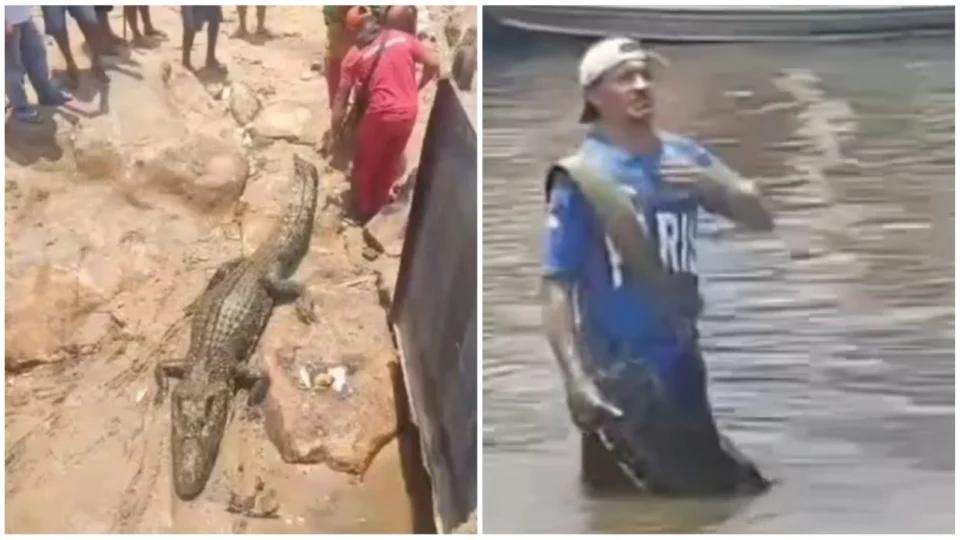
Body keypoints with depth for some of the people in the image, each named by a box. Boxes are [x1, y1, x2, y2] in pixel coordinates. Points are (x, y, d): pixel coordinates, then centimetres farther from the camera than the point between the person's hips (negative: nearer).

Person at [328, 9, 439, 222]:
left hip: (380, 114, -4)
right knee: (390, 162, 25)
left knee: (365, 164, 20)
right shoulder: (402, 38, 6)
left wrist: (333, 133, 7)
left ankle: (362, 209, 33)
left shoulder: (355, 55, -1)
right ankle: (377, 204, 42)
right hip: (407, 113, 4)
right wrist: (417, 88, 17)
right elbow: (433, 63, 2)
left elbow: (341, 98, 0)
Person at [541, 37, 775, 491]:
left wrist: (717, 188, -17)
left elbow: (762, 220, 4)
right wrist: (575, 378, -24)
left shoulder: (686, 157, 3)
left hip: (684, 370, 5)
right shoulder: (580, 176, -12)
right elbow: (556, 285, -16)